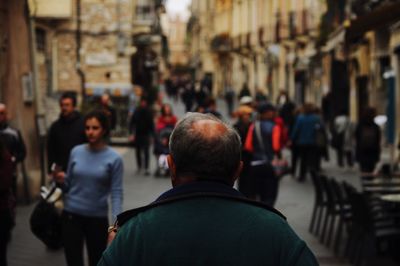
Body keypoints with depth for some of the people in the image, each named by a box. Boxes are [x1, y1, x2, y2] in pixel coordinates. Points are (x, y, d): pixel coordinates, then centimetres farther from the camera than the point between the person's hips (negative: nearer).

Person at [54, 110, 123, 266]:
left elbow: (116, 193, -9)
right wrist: (60, 181, -12)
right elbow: (68, 186, 10)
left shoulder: (114, 158, -6)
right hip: (71, 215, 1)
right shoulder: (76, 152, 2)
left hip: (98, 218, -1)